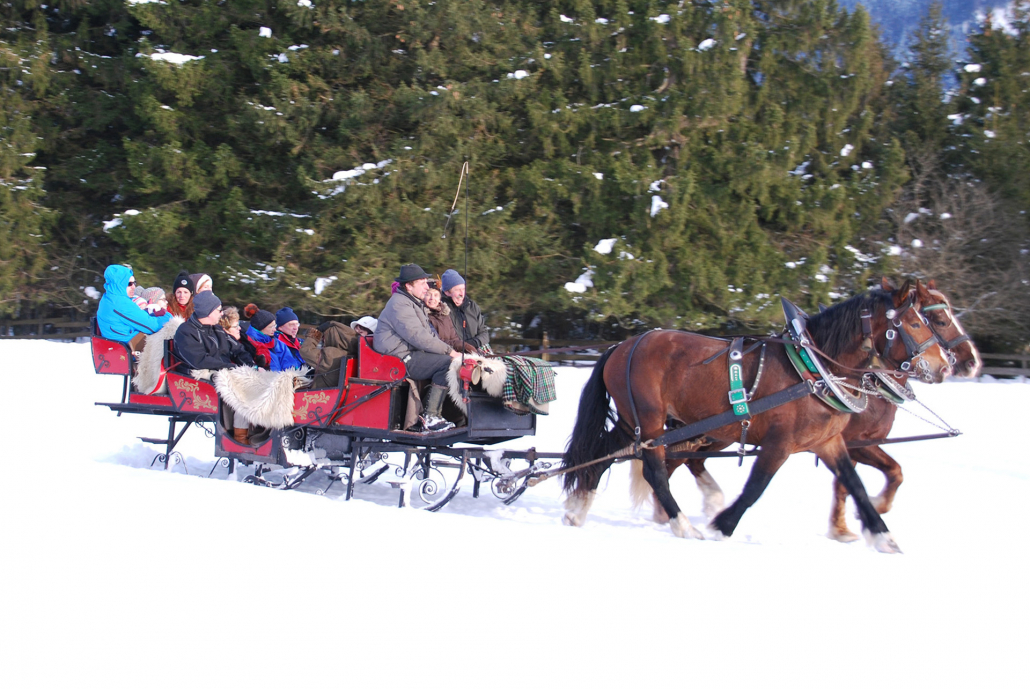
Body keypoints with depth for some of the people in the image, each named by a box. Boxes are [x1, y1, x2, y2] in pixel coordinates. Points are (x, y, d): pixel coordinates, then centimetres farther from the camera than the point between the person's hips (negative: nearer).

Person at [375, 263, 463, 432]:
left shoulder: (415, 304, 23)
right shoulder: (400, 304, -12)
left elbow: (429, 334, 20)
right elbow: (418, 336, -21)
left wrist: (449, 350, 2)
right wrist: (450, 351, -19)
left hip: (412, 354, 10)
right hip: (399, 359, -10)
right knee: (447, 363, -22)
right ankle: (430, 417, -24)